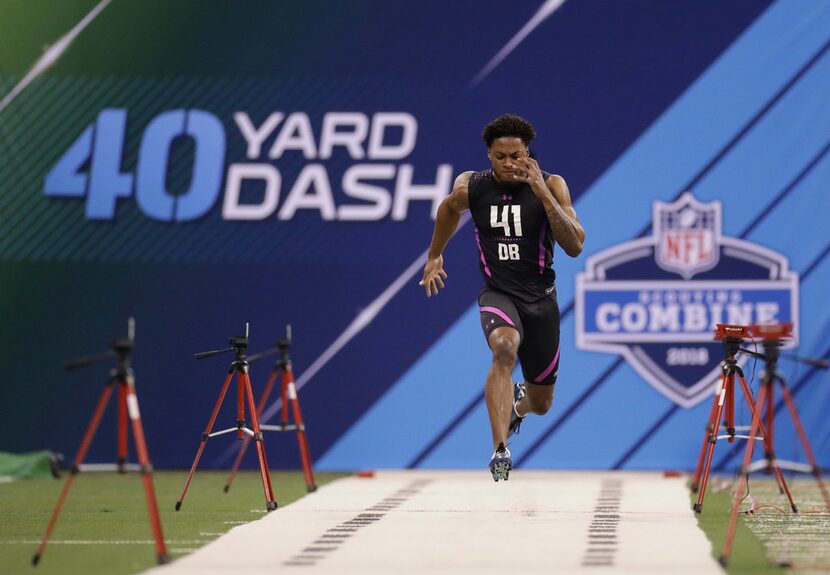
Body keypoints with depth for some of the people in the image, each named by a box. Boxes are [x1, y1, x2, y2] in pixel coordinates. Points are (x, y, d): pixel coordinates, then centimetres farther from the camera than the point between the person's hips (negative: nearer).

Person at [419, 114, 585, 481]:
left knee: (541, 404, 12)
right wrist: (434, 256, 28)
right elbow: (450, 209, 19)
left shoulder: (552, 186, -9)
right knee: (504, 349, -37)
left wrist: (542, 193, -26)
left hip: (540, 296, 1)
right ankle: (500, 451, -42)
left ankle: (518, 403, 52)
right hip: (497, 292, -1)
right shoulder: (471, 187, -5)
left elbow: (575, 247, -19)